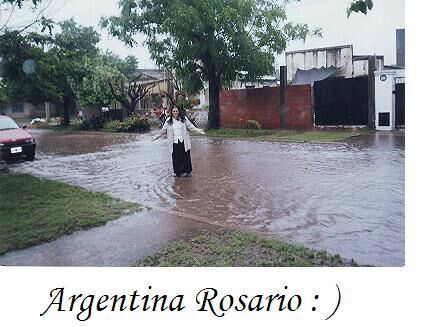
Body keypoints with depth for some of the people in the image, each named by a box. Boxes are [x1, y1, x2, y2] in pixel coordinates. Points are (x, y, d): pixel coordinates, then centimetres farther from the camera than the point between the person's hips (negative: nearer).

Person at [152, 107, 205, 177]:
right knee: (176, 158, 3)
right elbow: (163, 130, 13)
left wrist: (199, 130, -6)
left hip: (183, 142, -1)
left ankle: (188, 171, 17)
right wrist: (155, 137, 14)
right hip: (174, 143, 1)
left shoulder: (184, 119, 3)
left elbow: (191, 126, 3)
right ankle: (178, 172, 14)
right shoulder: (168, 121, 6)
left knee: (186, 157, 4)